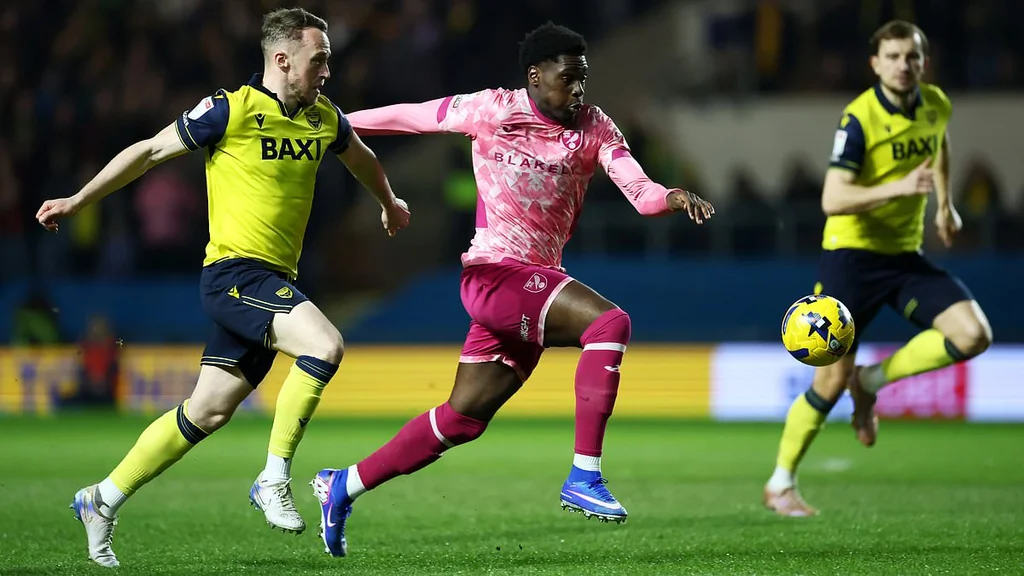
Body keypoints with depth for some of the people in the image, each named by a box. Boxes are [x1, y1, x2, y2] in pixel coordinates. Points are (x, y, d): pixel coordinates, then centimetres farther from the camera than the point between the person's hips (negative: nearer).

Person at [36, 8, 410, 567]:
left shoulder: (325, 118, 10)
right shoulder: (231, 110, -10)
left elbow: (361, 158, 34)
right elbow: (150, 151, 0)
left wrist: (389, 203, 50)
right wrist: (78, 200, 3)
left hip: (273, 282, 7)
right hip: (234, 271, -7)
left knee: (208, 411, 8)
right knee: (325, 344, -27)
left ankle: (103, 501, 20)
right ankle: (274, 480, -15)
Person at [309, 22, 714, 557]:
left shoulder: (594, 128, 5)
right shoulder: (492, 110, -5)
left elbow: (640, 192, -4)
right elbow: (411, 116, 6)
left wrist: (673, 197, -27)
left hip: (536, 283, 6)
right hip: (494, 273, -6)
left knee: (464, 418, 11)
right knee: (609, 322, -27)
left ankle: (343, 486, 28)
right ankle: (584, 478, -28)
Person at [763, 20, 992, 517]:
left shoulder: (936, 105, 2)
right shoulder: (859, 119, -18)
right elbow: (832, 200, -25)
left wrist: (944, 202, 21)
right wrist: (899, 187, -35)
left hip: (905, 253, 6)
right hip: (852, 253, -6)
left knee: (973, 335, -14)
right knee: (832, 379, -8)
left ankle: (872, 381, 6)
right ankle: (780, 484, 11)